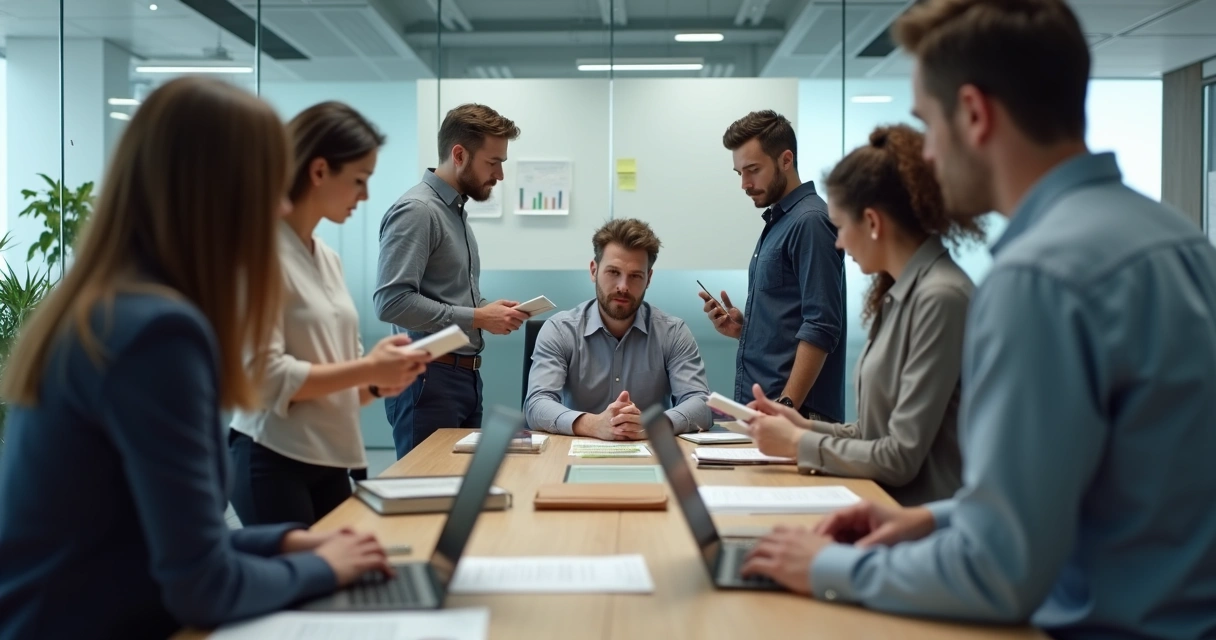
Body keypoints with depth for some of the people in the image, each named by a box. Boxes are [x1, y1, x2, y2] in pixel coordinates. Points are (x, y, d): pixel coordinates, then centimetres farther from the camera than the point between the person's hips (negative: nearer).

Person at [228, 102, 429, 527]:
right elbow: (266, 377, -19)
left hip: (328, 460, 8)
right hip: (275, 461, -8)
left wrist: (379, 383, -3)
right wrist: (368, 369, -17)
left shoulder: (328, 259, 11)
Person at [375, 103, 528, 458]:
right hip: (428, 378, -9)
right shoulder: (416, 211, -13)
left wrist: (489, 311, 4)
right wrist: (478, 317, -18)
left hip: (466, 375, 9)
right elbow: (392, 302, -23)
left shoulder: (457, 210, 14)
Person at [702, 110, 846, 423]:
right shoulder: (777, 222, 16)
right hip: (759, 407, 9)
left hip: (795, 413, -9)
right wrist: (742, 327, 4)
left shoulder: (810, 221, -13)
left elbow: (821, 329, -20)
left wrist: (786, 406, -23)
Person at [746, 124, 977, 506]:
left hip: (925, 520, -7)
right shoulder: (900, 293, 11)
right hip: (886, 505, 8)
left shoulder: (940, 298, -16)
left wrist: (800, 444, -8)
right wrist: (806, 427, 4)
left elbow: (901, 457, -17)